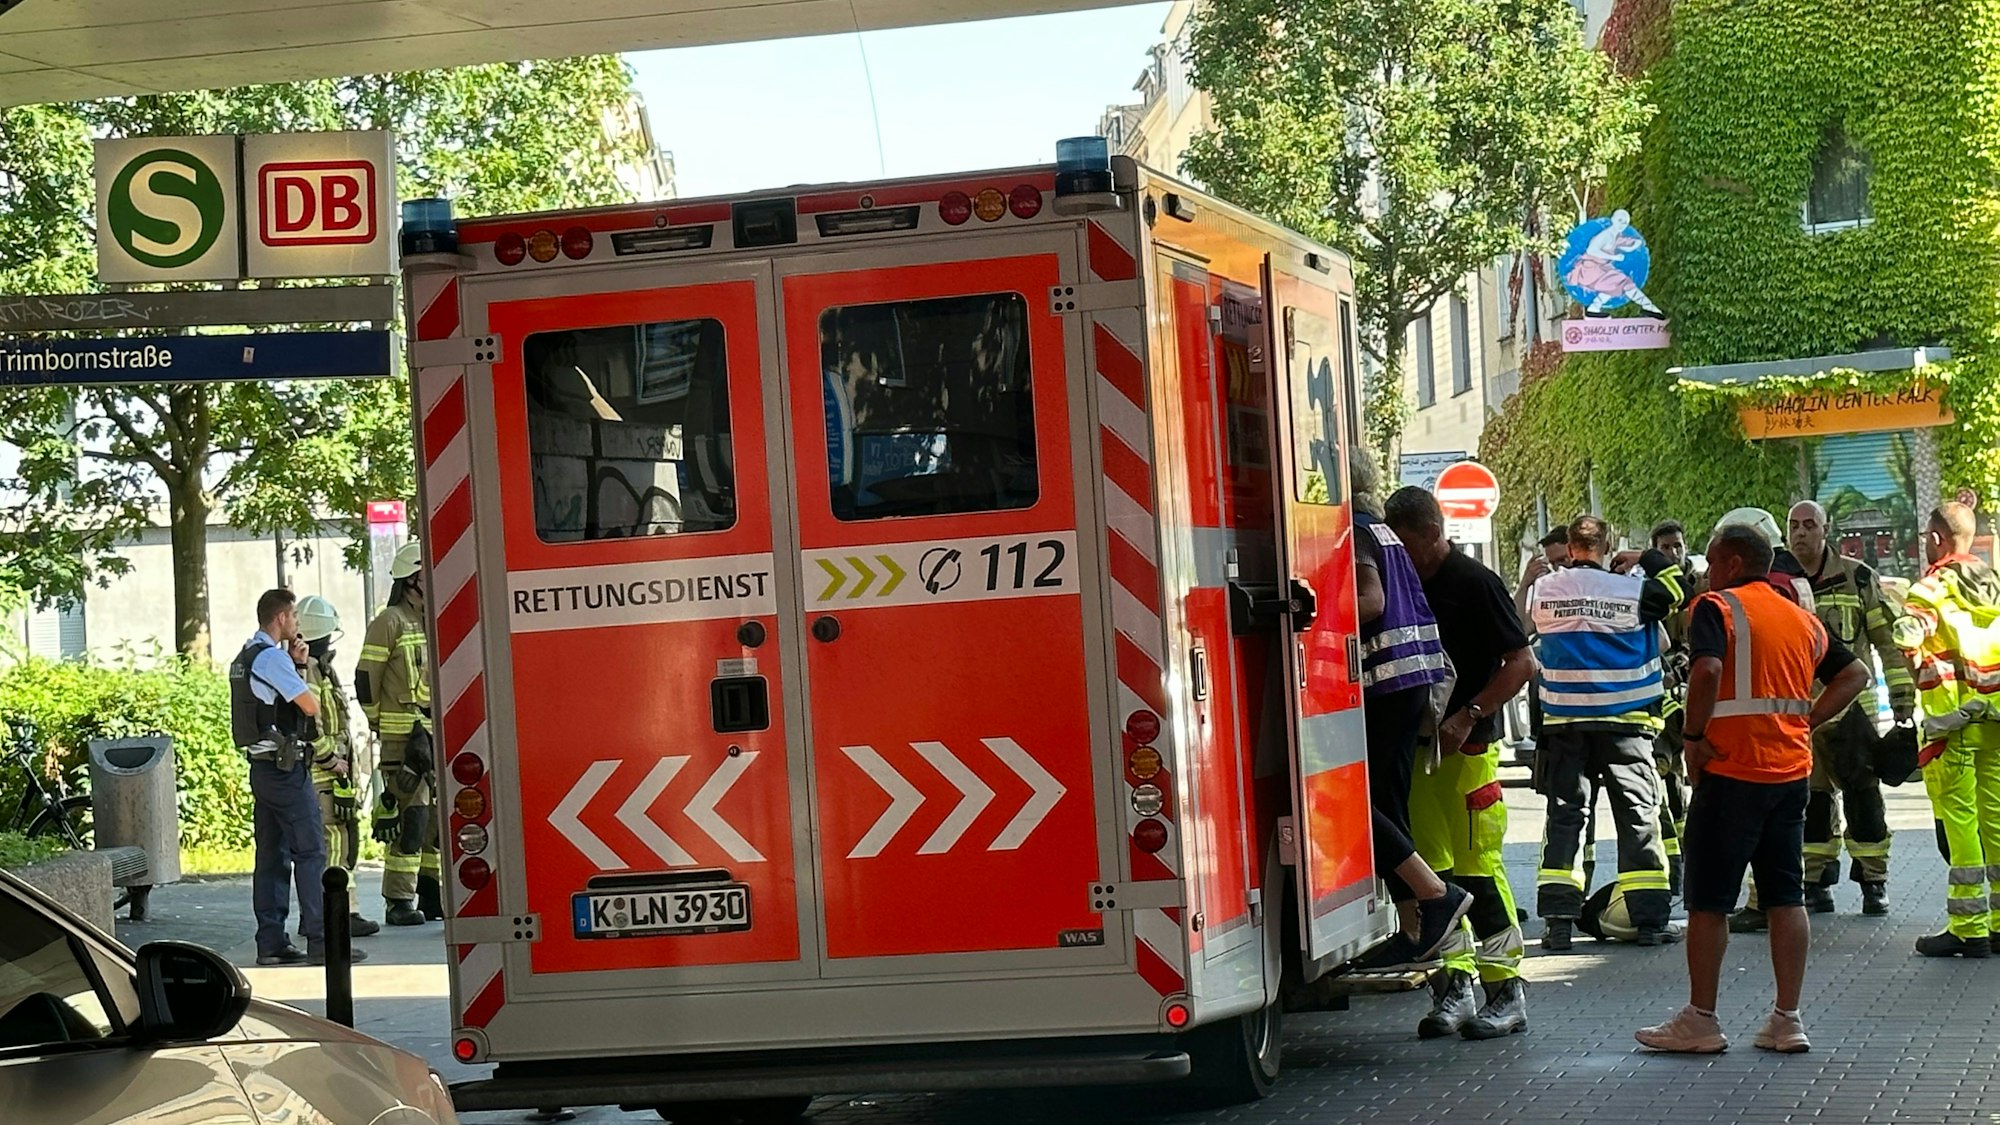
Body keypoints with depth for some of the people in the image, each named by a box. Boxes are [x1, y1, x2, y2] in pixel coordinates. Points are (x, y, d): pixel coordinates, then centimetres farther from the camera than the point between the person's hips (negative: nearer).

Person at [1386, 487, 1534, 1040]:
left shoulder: (1474, 583, -8)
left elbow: (1521, 663, -11)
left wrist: (1467, 716, -18)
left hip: (1467, 747, -7)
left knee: (1478, 868, -6)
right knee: (1431, 869, 6)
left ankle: (1506, 993, 0)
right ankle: (1452, 988, 12)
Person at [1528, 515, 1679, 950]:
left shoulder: (1542, 590, 0)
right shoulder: (1632, 590, -6)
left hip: (1563, 722, 2)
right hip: (1624, 720, -2)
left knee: (1564, 813, 5)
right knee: (1638, 814, 3)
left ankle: (1559, 920, -1)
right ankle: (1649, 919, 1)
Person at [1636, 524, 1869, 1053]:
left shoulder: (1717, 607, -7)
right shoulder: (1803, 619, 14)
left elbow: (1707, 671, -24)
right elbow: (1854, 675, 14)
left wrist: (1694, 738, -13)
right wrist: (1805, 723, 10)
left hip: (1731, 771, -6)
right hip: (1791, 770, 6)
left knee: (1709, 899, 2)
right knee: (1786, 895, 9)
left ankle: (1700, 1020, 5)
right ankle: (1787, 1020, 9)